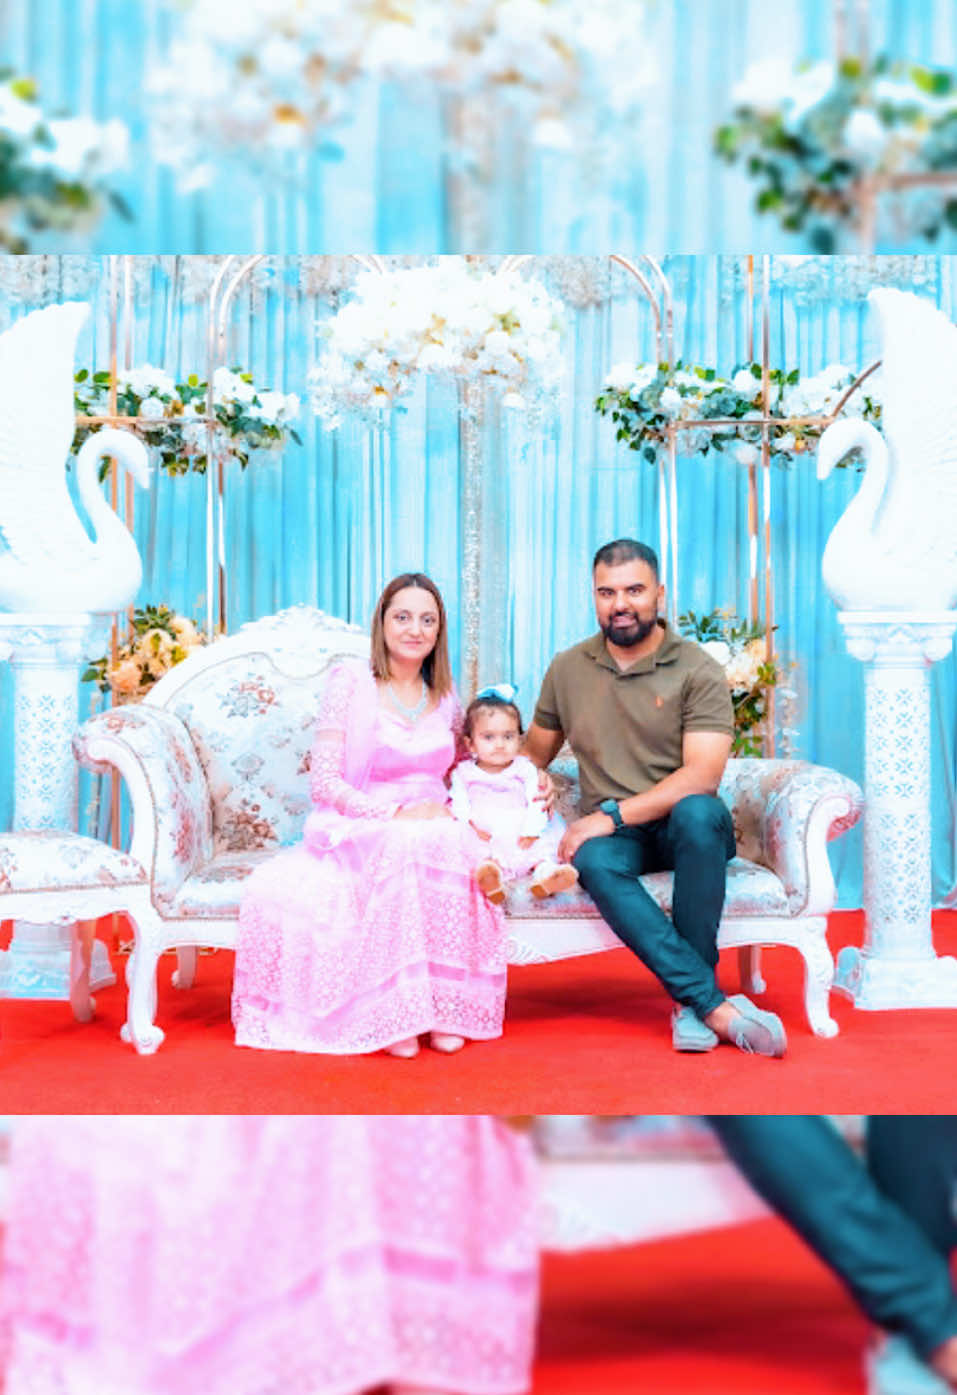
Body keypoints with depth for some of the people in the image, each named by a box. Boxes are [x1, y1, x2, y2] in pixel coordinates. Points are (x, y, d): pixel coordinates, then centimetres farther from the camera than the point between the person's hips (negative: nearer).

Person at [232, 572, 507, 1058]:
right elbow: (324, 782, -5)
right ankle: (395, 1011, -32)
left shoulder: (445, 699, 15)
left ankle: (444, 1005, -28)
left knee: (451, 846, -33)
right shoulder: (350, 682, 2)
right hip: (356, 832, -3)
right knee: (404, 847, -38)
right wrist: (395, 812, -18)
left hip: (434, 833, 3)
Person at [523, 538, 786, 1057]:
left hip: (681, 828, -2)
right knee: (595, 863, -34)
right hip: (616, 836, 2)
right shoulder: (567, 669, 10)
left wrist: (612, 814, -22)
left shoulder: (696, 670, -3)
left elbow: (701, 775, -14)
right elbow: (533, 754, 20)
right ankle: (717, 1005, -38)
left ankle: (692, 1004, -30)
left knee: (698, 812, -38)